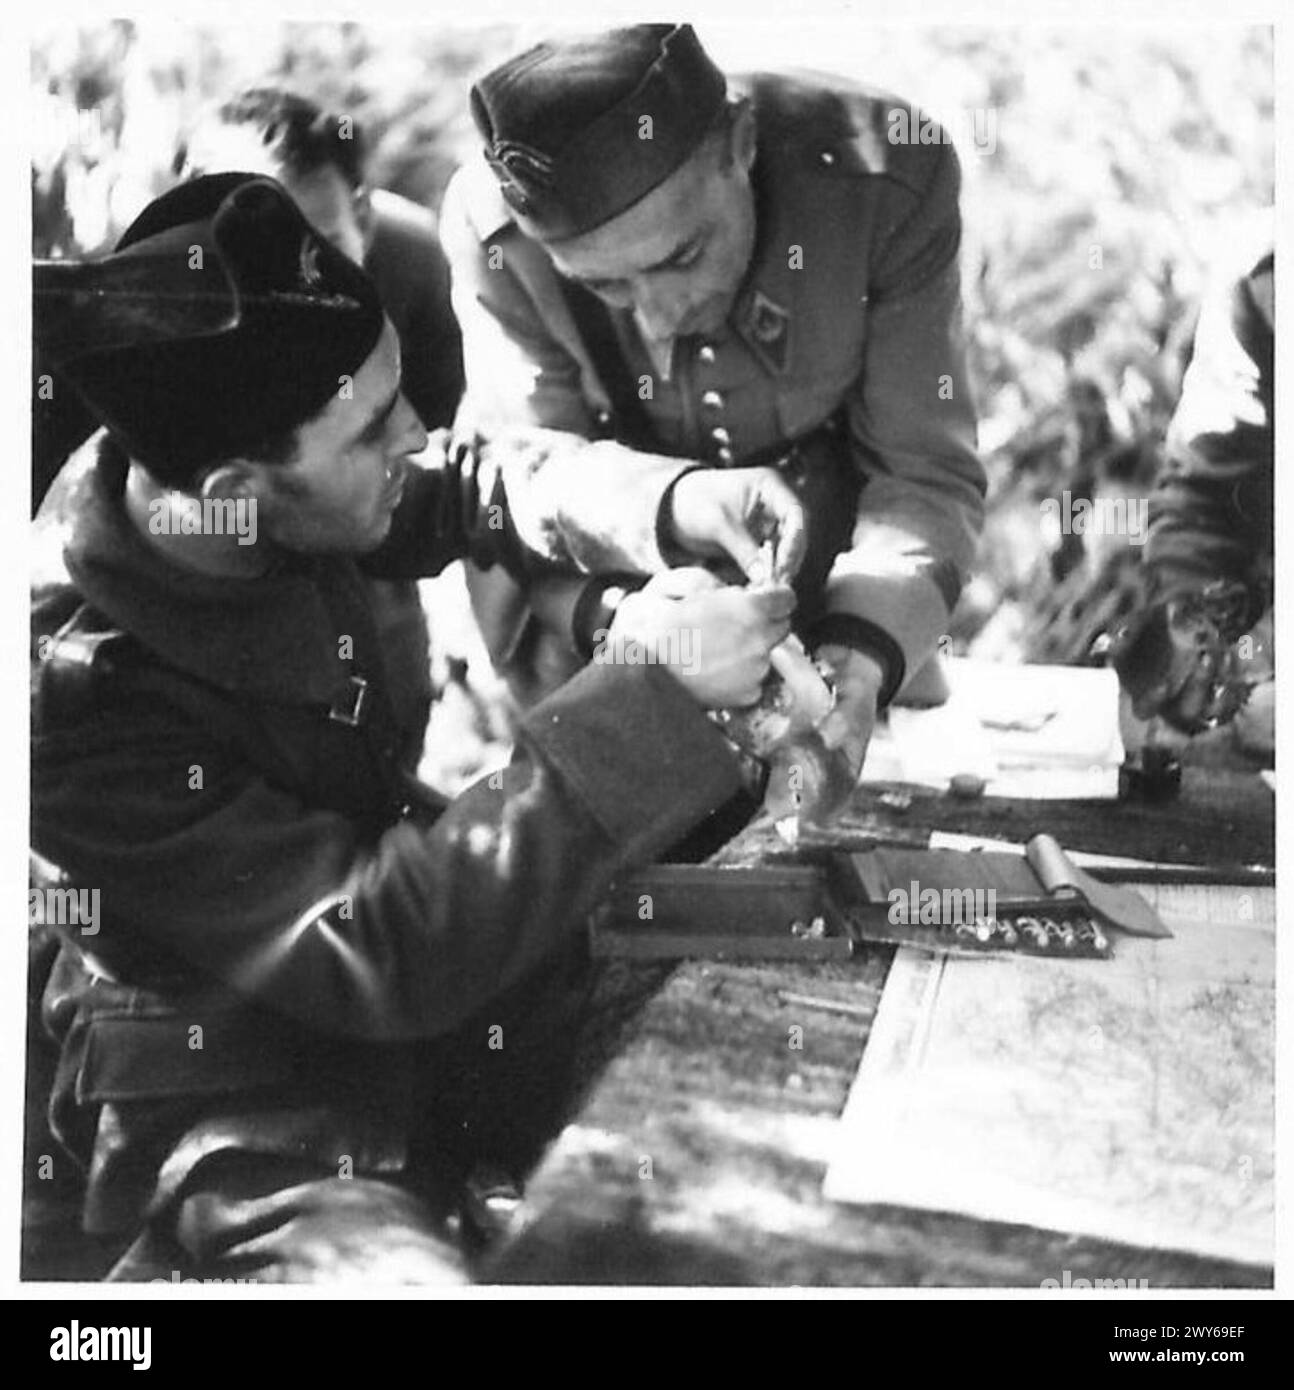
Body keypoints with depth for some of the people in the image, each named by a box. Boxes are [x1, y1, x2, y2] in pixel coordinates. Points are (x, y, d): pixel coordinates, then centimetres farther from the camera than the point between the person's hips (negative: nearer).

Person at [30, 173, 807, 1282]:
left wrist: (676, 500, -13)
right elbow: (383, 956, -31)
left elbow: (474, 483, 6)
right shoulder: (80, 702, -31)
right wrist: (645, 695, -32)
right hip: (250, 1120, -7)